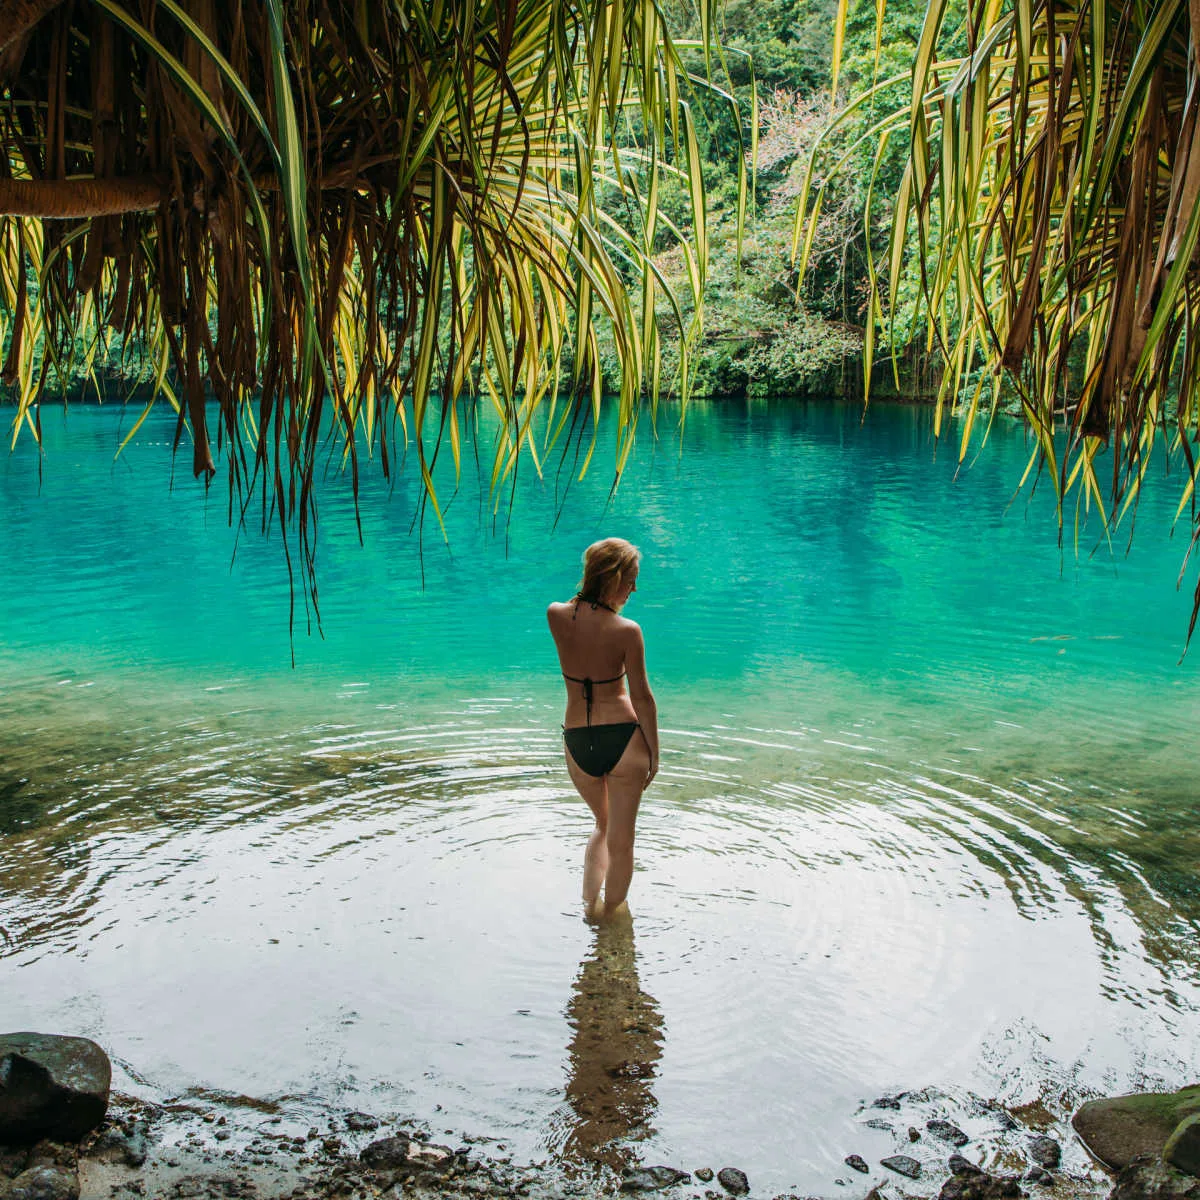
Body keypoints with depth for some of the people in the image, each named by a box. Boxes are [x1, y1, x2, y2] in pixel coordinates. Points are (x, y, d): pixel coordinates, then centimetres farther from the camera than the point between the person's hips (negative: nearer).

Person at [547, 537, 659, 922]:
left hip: (577, 742, 4)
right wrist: (654, 753, 1)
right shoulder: (627, 631, -17)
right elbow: (642, 698, -9)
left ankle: (589, 904, 27)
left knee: (603, 826, 31)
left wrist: (592, 586, 6)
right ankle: (612, 919, 28)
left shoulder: (556, 616, -7)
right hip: (622, 737, -4)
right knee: (621, 842, 15)